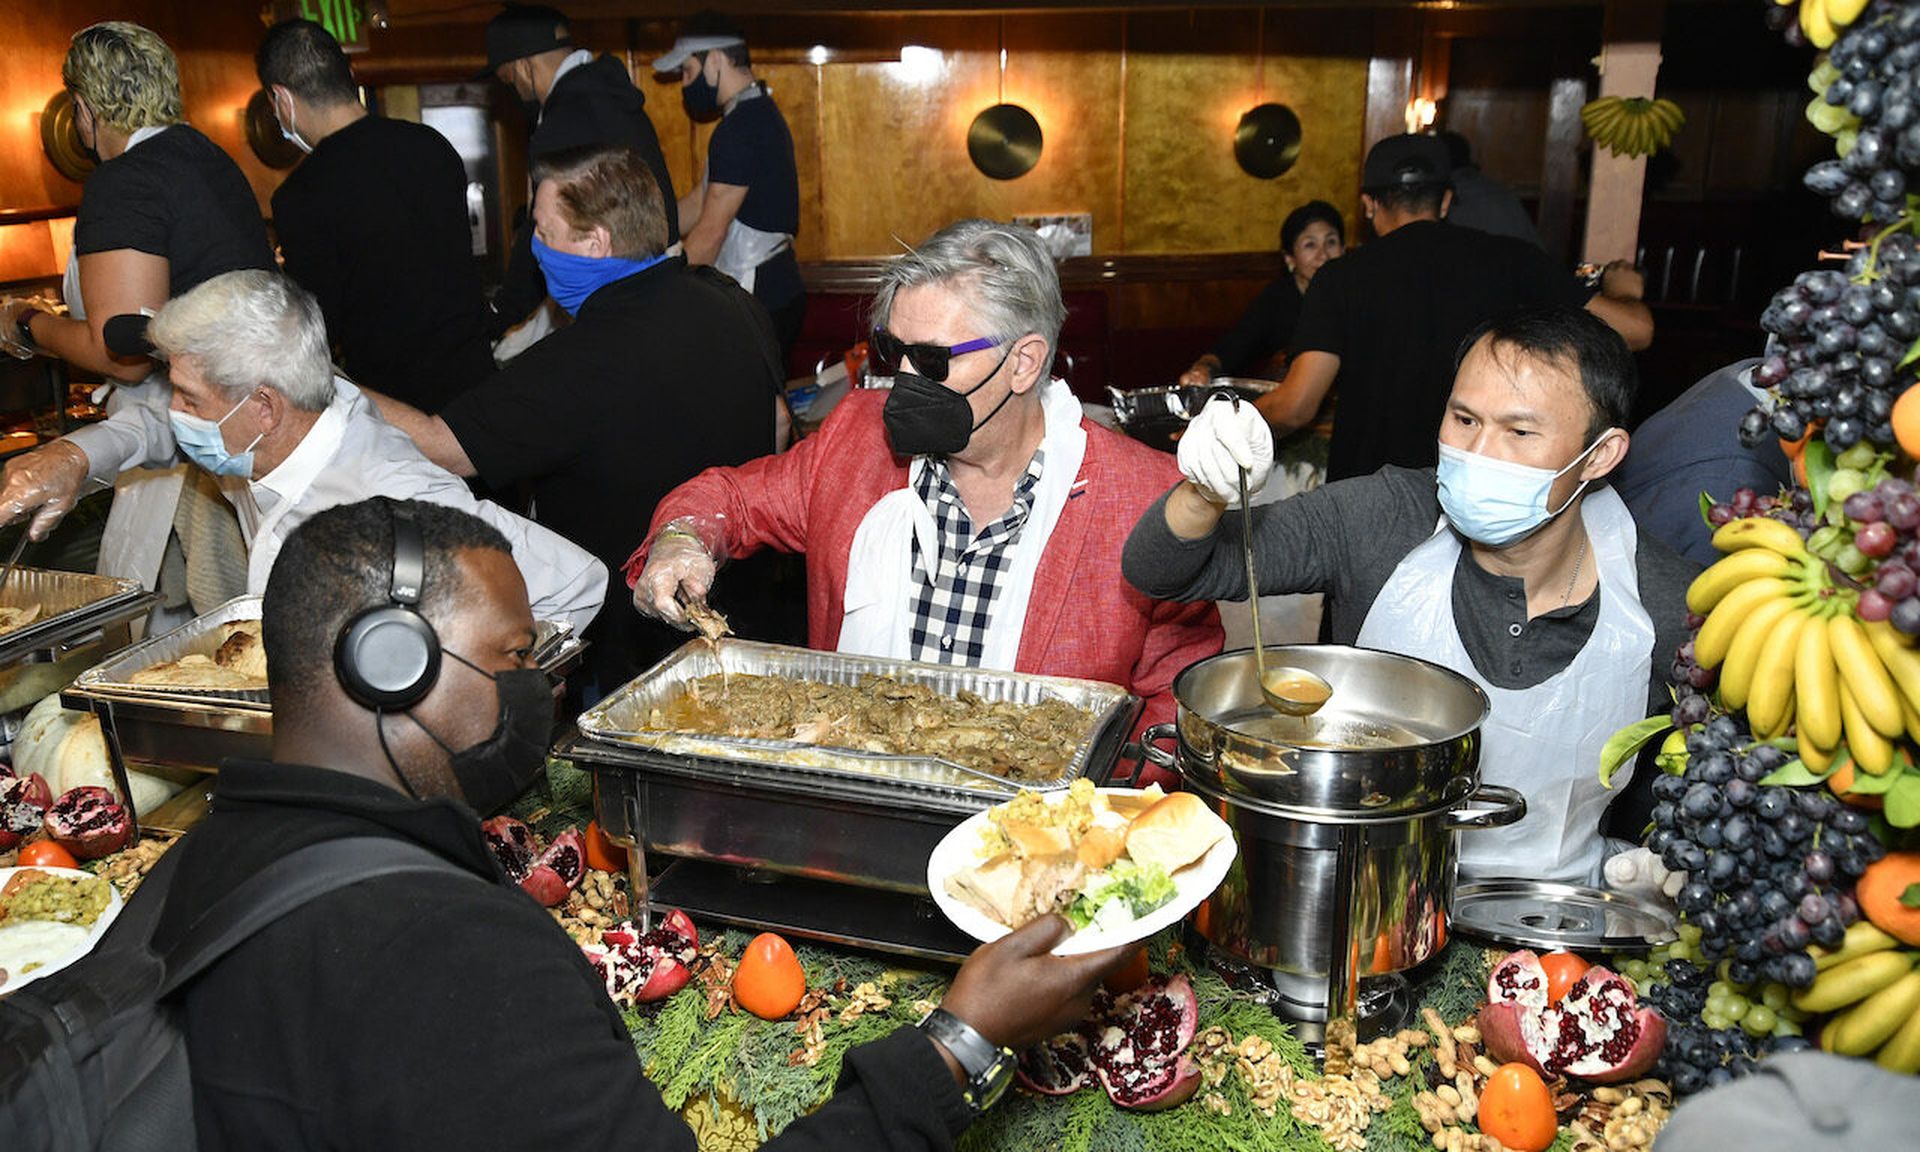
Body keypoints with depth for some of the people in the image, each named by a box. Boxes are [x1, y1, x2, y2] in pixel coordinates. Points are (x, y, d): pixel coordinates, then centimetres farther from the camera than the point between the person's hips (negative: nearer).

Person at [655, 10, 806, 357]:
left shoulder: (742, 127, -16)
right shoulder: (760, 113, 17)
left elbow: (710, 232, -18)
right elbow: (698, 202, 19)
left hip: (759, 303, -10)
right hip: (777, 293, 10)